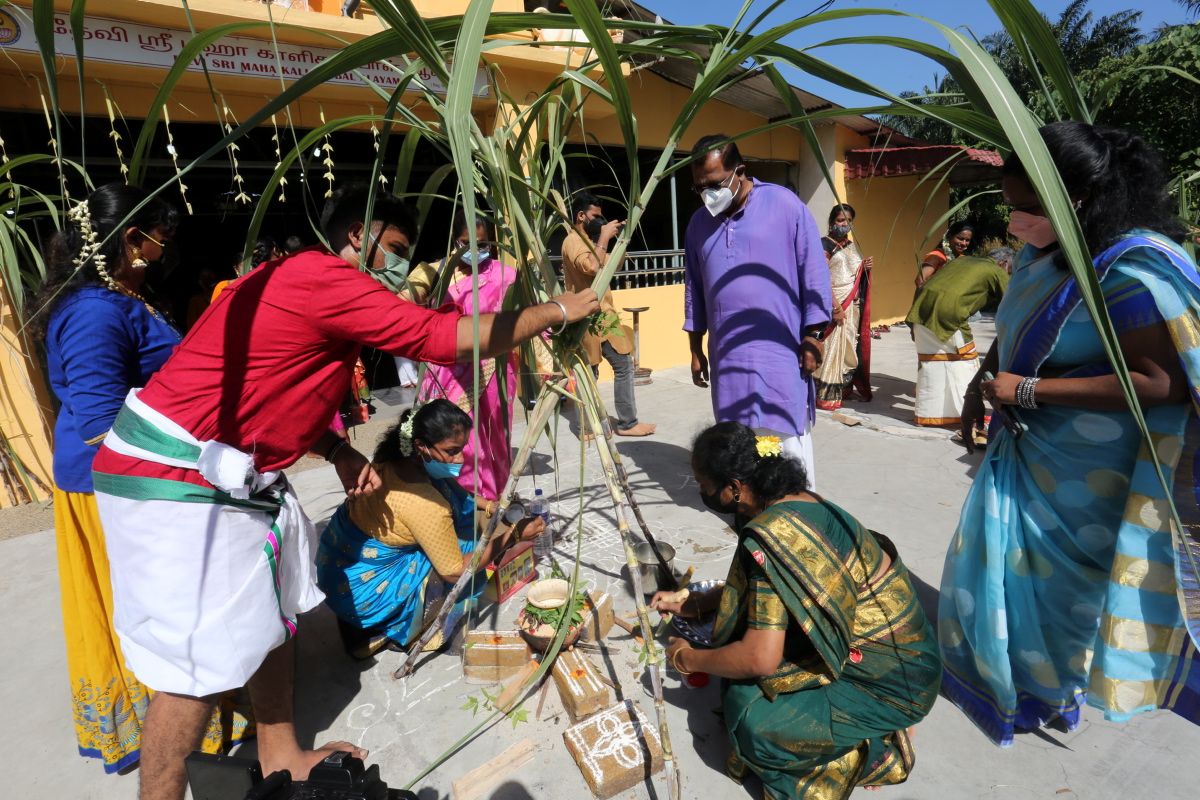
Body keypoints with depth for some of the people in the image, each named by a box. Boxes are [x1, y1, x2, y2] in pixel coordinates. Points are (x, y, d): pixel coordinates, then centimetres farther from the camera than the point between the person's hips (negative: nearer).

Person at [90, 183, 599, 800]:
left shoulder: (309, 284, 13)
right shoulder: (325, 279, -19)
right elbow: (452, 338, -21)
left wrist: (337, 451, 7)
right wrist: (559, 311, -10)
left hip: (232, 472, 10)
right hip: (175, 476, -10)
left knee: (272, 615, 15)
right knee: (198, 661, -4)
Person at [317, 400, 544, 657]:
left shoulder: (394, 460, -8)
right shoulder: (424, 503, -31)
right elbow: (455, 571, -18)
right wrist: (513, 535, -15)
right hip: (361, 590, -8)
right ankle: (390, 632, 5)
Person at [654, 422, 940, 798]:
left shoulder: (770, 534, -29)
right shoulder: (797, 500, -1)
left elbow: (760, 659, -28)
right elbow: (754, 586, 16)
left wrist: (689, 659, -10)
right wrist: (689, 604, 15)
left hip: (893, 679, -9)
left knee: (752, 722, -16)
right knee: (743, 629, 7)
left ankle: (870, 751, 6)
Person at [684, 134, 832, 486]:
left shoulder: (784, 204, -5)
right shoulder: (699, 222, 9)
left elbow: (814, 273, -4)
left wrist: (812, 339, -6)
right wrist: (696, 350, 15)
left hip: (781, 352, -4)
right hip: (727, 356, 4)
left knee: (787, 440, 0)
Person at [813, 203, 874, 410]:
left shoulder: (853, 245, 17)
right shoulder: (824, 244, -6)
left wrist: (866, 267, 1)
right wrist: (836, 305, -21)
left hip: (853, 305, 7)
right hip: (834, 303, -7)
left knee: (849, 346, 10)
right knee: (832, 346, -8)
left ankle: (845, 388, 20)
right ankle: (825, 394, -4)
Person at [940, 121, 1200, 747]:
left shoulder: (1134, 269, -23)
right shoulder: (1043, 252, 1)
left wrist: (1027, 390, -27)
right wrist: (984, 381, 2)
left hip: (1083, 476, -7)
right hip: (1026, 451, 7)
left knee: (1056, 577, 11)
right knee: (1001, 558, 19)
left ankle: (1051, 693, 38)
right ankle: (995, 666, 42)